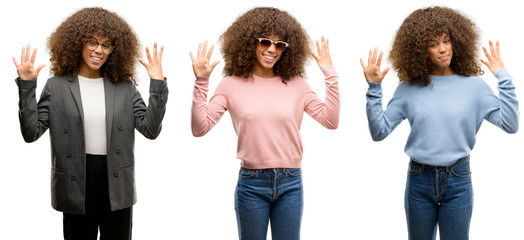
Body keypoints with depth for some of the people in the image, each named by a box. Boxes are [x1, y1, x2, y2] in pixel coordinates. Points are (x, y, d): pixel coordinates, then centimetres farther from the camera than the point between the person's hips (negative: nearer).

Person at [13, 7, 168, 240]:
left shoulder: (125, 86, 4)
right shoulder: (56, 86, 0)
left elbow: (150, 129, -5)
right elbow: (31, 132, -6)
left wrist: (158, 83, -10)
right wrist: (26, 85, -11)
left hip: (117, 184, 1)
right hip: (76, 184, -1)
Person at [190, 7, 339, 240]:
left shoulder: (295, 83, 3)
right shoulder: (232, 84, -2)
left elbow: (330, 121, -2)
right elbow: (200, 128, -7)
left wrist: (330, 74, -5)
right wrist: (201, 82, -14)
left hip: (290, 183, 1)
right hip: (251, 183, -1)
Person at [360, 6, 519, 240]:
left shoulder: (473, 85, -1)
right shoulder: (409, 88, -1)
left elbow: (510, 124, -7)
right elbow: (379, 131, -5)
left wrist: (503, 77, -8)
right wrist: (374, 88, -10)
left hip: (458, 181, 0)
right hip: (419, 179, 1)